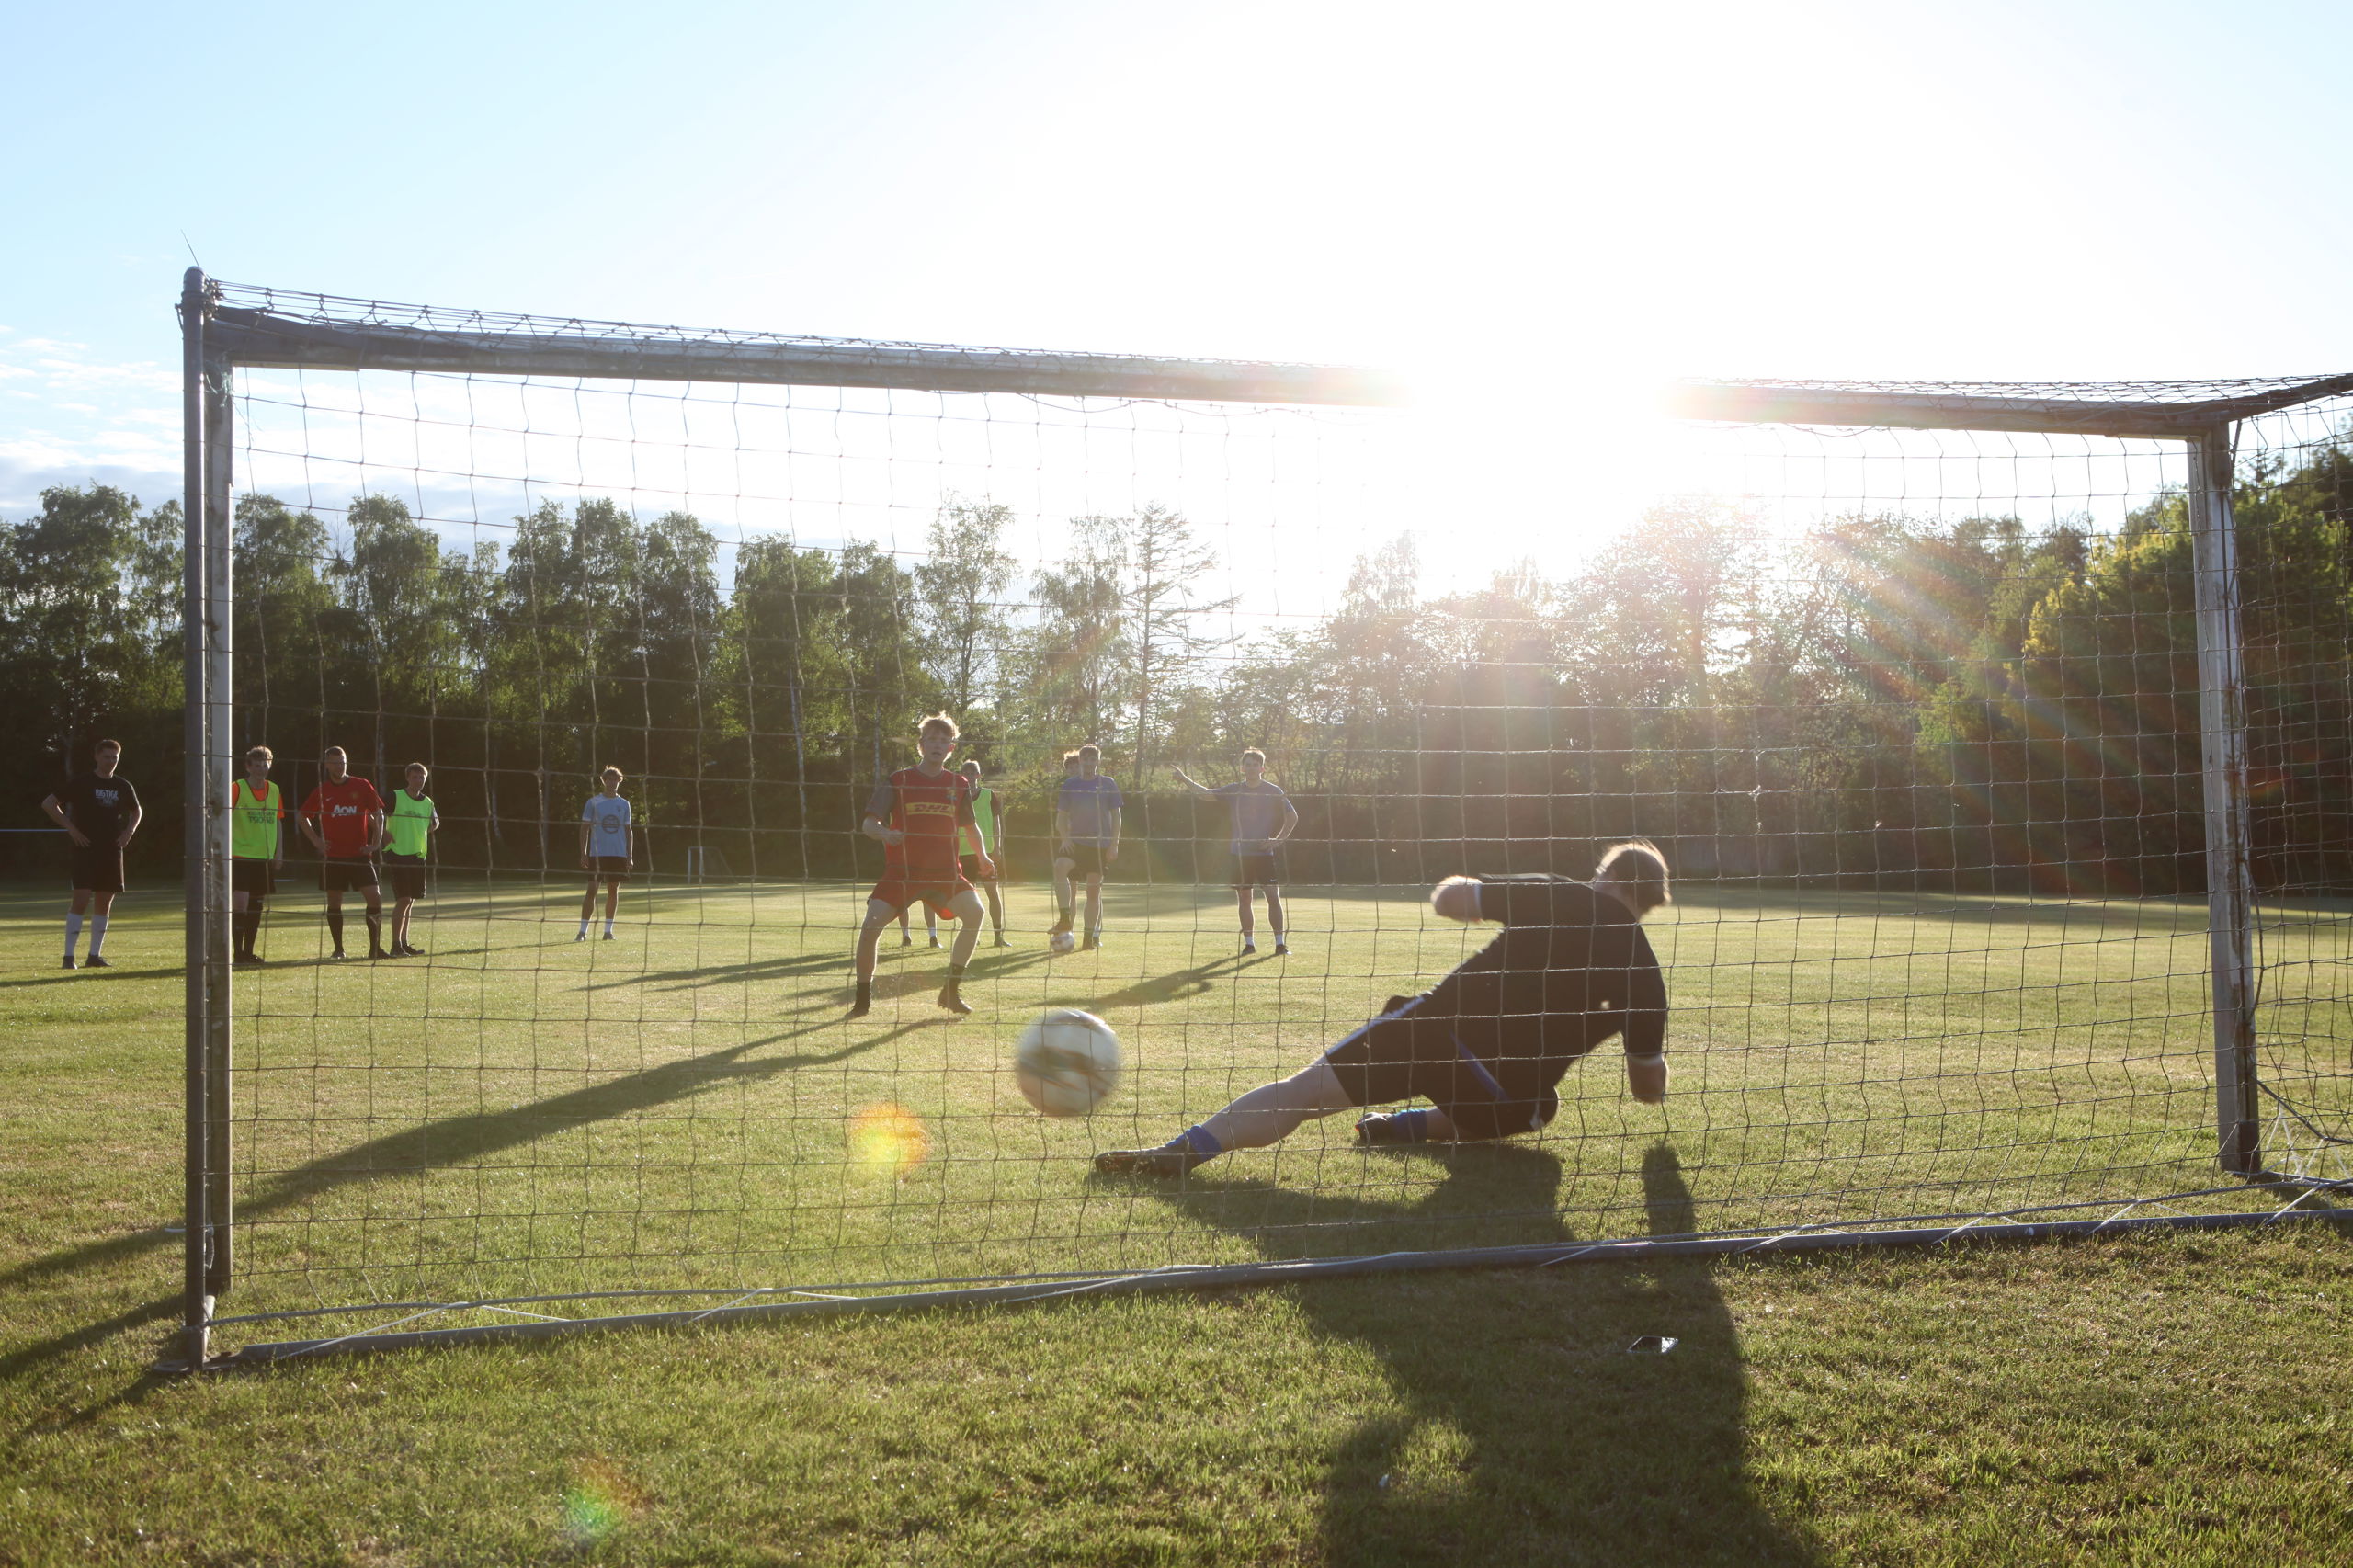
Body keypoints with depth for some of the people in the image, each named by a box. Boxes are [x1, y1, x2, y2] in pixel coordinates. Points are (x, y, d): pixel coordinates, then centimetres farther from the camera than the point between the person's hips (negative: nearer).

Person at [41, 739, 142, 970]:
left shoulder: (123, 786, 11)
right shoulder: (81, 782, -3)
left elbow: (137, 811, 28)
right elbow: (48, 803, -3)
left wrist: (128, 832, 10)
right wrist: (70, 828, -10)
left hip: (112, 852, 5)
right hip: (86, 850, -5)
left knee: (105, 903, 6)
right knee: (81, 899, -13)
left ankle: (95, 955, 12)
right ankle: (69, 956, -10)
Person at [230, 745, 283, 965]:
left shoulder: (274, 791, 10)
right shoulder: (236, 789, -6)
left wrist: (279, 853, 12)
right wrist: (226, 849, -12)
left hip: (265, 858, 5)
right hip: (240, 856, -5)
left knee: (256, 906, 9)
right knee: (241, 903, -13)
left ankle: (249, 952, 17)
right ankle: (238, 953, -6)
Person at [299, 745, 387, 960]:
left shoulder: (362, 786, 2)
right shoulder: (321, 791, 4)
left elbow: (378, 814, 9)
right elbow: (302, 817, 16)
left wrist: (376, 842, 1)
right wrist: (315, 840, 5)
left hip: (360, 853, -1)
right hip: (332, 855, 1)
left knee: (375, 897, -9)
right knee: (334, 902, 3)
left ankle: (375, 947, 0)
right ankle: (338, 948, 13)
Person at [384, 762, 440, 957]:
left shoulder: (427, 802, 10)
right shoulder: (396, 797, -7)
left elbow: (435, 823, 28)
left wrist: (432, 826, 10)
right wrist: (384, 832, -18)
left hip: (417, 855, 6)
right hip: (397, 854, -6)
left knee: (410, 901, 11)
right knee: (403, 900, -12)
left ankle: (404, 943, 20)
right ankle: (396, 945, -6)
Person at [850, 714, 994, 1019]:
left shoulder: (959, 785, 7)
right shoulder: (897, 781, -1)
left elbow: (969, 824, 24)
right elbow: (868, 823, -6)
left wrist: (982, 856, 18)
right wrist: (884, 833, -27)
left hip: (945, 871, 2)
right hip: (901, 870, -2)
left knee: (974, 911, -23)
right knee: (870, 927, -17)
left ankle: (951, 991, -9)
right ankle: (863, 999, 5)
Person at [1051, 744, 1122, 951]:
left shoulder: (1107, 784, 3)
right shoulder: (1069, 784, 5)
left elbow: (1115, 815, 6)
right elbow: (1061, 816, 7)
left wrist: (1114, 844, -1)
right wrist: (1065, 838, -9)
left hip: (1100, 843, 0)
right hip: (1075, 840, 0)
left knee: (1094, 889, 1)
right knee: (1060, 867, -28)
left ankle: (1092, 936, 8)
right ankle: (1066, 919, -27)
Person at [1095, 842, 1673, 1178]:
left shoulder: (1556, 895, 5)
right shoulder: (1645, 972, 7)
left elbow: (1446, 898, 6)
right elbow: (1650, 1088, 10)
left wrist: (1458, 888, 30)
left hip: (1441, 1023, -1)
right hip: (1514, 1094, 1)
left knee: (1302, 1090, 4)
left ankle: (1184, 1149, -11)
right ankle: (1407, 1127, 17)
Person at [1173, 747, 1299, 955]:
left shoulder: (1273, 791, 0)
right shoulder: (1233, 791, 6)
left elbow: (1292, 816, 5)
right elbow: (1206, 793, 0)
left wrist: (1277, 840, -5)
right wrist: (1185, 780, -14)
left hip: (1265, 853, -2)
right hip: (1240, 853, 3)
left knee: (1273, 895, -8)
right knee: (1244, 899, 5)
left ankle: (1280, 942, -3)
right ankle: (1249, 943, 12)